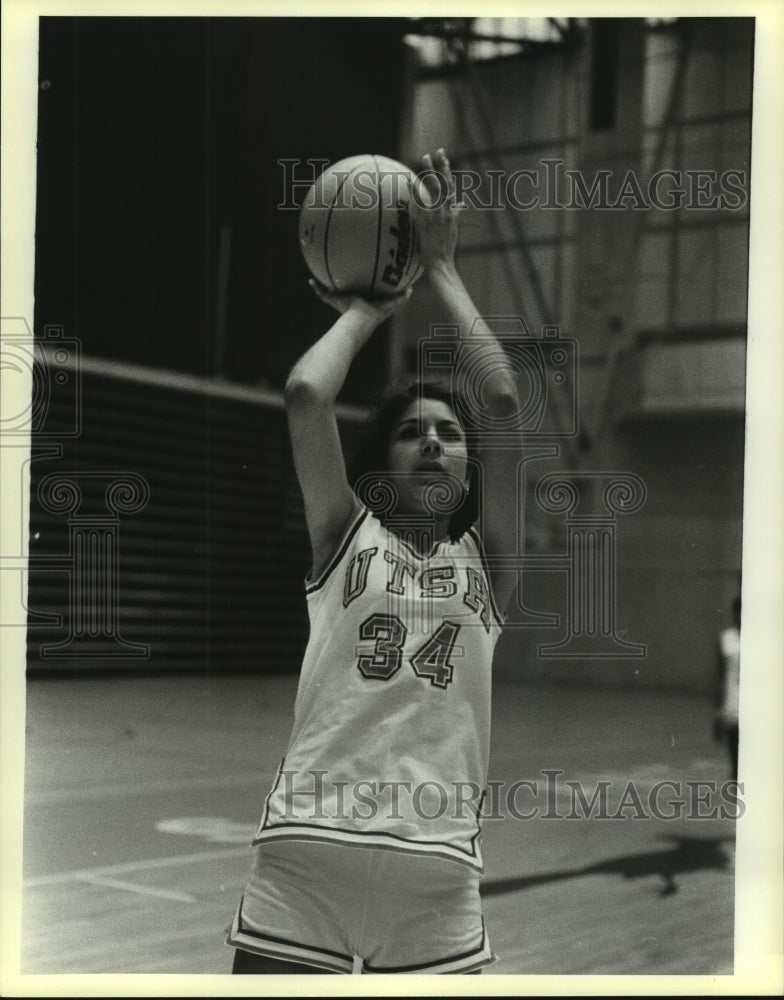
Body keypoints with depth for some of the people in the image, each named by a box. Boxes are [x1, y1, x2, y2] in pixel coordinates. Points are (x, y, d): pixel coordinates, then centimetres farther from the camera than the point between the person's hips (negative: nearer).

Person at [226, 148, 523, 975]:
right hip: (303, 853, -1)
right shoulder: (346, 536, 10)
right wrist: (367, 309, 13)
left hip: (438, 871, 2)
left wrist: (442, 270, 9)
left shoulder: (485, 559, 13)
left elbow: (504, 402, 1)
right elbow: (305, 395, -4)